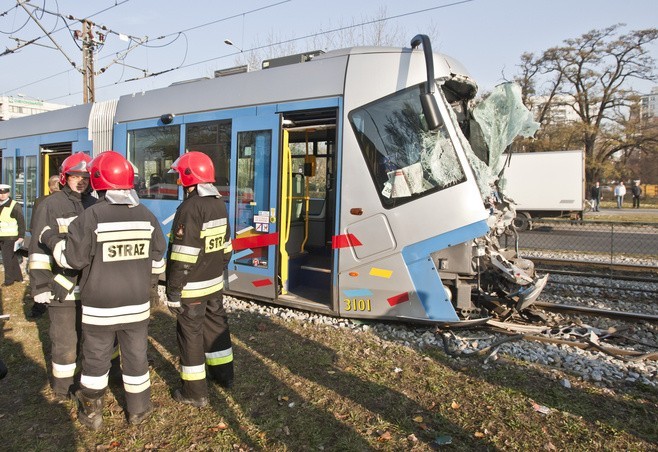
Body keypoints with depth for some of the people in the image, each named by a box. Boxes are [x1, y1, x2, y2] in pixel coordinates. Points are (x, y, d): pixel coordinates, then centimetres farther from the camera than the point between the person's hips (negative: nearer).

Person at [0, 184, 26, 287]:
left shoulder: (15, 206, -10)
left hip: (10, 238, -7)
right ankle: (18, 277, 24)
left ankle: (9, 280, 4)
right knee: (12, 258, 14)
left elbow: (21, 222, -11)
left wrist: (21, 237, -14)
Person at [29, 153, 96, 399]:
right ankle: (62, 388, 22)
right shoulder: (50, 205, -6)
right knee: (65, 341, 4)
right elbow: (38, 249, -8)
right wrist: (40, 285, -12)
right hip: (62, 287, -5)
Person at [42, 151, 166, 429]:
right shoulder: (146, 215, -2)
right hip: (137, 304, 3)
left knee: (96, 359, 14)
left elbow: (72, 258, -6)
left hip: (100, 307, -2)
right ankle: (139, 411, 27)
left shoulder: (91, 217, -14)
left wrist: (50, 239, 11)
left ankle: (91, 414, 29)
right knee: (136, 357, 14)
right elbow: (157, 261, 4)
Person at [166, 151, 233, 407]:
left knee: (190, 334, 4)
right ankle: (224, 375, 36)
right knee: (216, 325, 20)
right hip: (215, 283, 8)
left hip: (192, 288, -8)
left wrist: (173, 291, -16)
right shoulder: (219, 204, 5)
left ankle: (195, 392, 14)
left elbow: (182, 257, -22)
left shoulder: (190, 208, -21)